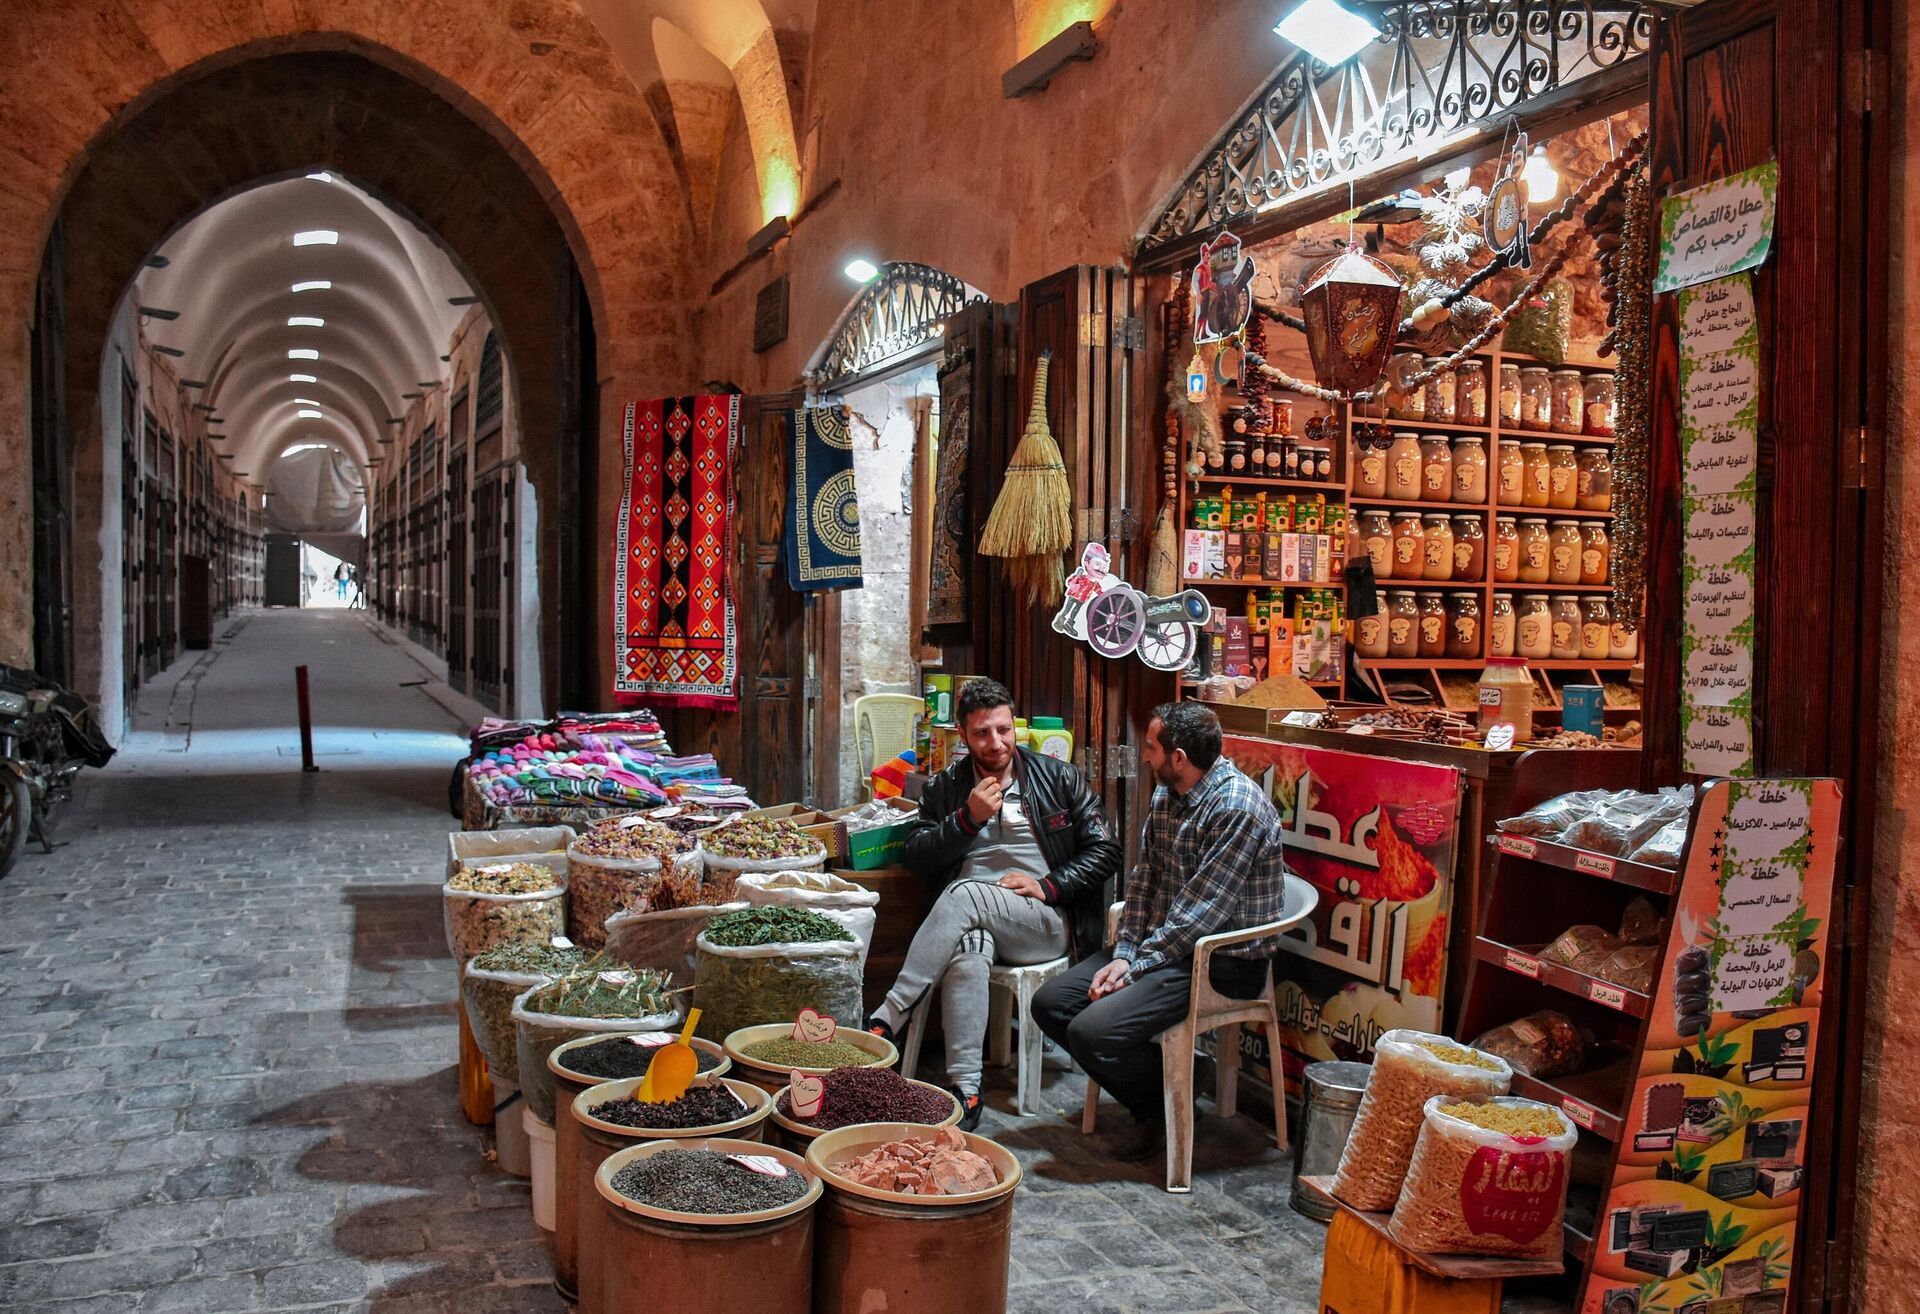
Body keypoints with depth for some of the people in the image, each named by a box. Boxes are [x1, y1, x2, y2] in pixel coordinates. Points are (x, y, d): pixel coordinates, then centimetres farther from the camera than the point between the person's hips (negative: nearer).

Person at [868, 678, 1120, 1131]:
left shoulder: (1060, 779, 10)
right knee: (970, 947, -36)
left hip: (1045, 921, -2)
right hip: (971, 921, 2)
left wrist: (1048, 885, -6)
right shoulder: (944, 788, 16)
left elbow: (1106, 851, 7)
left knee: (964, 895, -32)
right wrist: (969, 818, -7)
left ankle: (886, 1020, -31)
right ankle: (966, 1089, -36)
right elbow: (915, 857, 6)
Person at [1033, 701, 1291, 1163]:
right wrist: (1125, 952, -4)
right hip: (1162, 943, 9)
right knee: (1050, 1003, -1)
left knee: (1091, 1032, -23)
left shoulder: (1238, 808, -22)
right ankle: (1150, 1105, 10)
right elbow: (1145, 878, 9)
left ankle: (1171, 1105, 5)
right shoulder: (1167, 794, 6)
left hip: (1223, 961, -9)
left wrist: (1135, 967, -17)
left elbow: (1199, 914, -23)